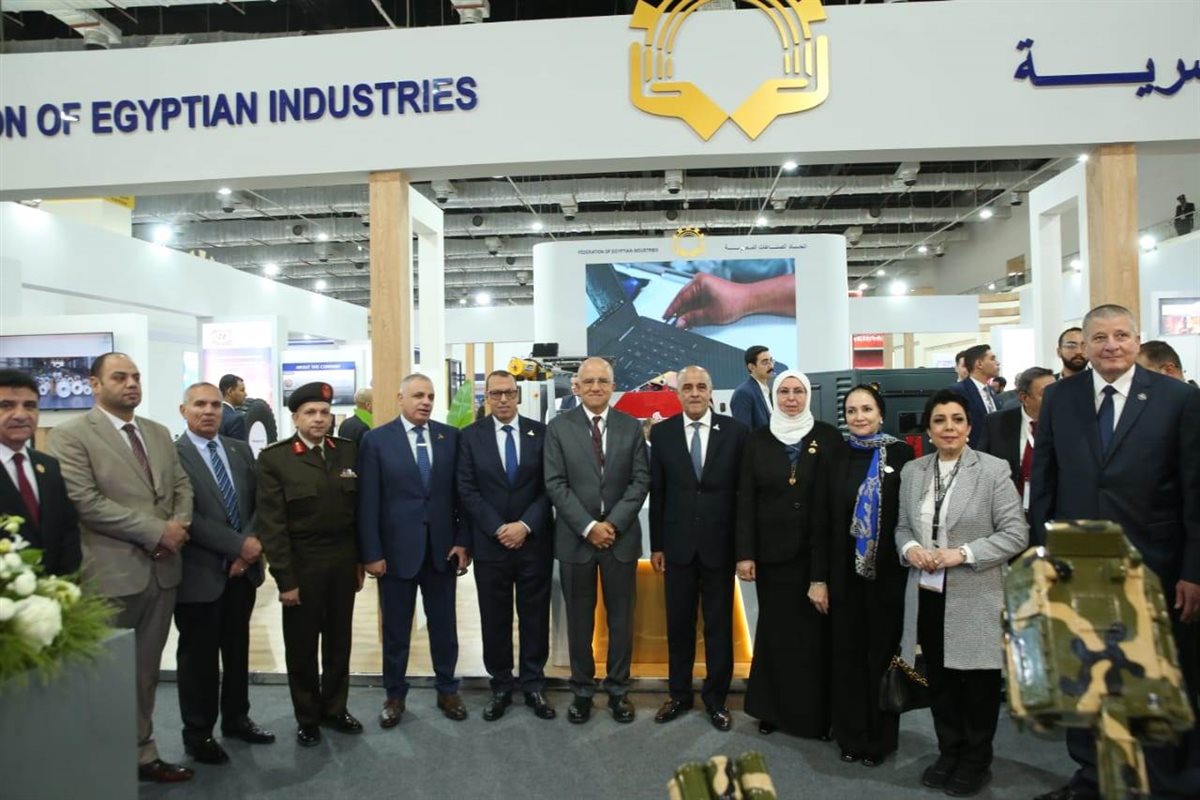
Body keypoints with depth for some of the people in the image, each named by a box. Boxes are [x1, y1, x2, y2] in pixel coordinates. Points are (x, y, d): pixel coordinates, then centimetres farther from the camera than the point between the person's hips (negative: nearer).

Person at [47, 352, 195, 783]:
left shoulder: (159, 433, 12)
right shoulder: (71, 436, -9)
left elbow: (181, 484, 11)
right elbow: (86, 502, -18)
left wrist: (180, 525, -10)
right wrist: (156, 531, -18)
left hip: (161, 569, 6)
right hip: (112, 573, -6)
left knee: (146, 672, 16)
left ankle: (142, 754, 29)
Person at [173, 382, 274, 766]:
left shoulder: (240, 451, 8)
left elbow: (258, 504, 6)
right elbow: (185, 516, -18)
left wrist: (249, 548, -9)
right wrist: (239, 544, -17)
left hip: (242, 568, 5)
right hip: (200, 572, -5)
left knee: (237, 649, 16)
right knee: (199, 656, 8)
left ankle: (236, 719, 32)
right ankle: (198, 733, 23)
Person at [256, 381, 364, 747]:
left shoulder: (348, 451, 2)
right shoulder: (274, 458, -9)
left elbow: (358, 509, 6)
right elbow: (271, 524, -11)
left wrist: (360, 560, 6)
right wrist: (285, 578, -13)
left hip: (343, 560, 3)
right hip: (302, 564, -3)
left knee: (339, 641, 15)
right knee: (302, 645, 10)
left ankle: (335, 708, 32)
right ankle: (307, 717, 27)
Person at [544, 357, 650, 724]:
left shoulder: (631, 427, 3)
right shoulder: (558, 428, -2)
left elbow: (641, 480, -1)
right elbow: (555, 485, -7)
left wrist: (613, 524, -12)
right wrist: (588, 527, -14)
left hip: (621, 536, 1)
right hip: (575, 538, -1)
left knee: (621, 617, 9)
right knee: (579, 619, 9)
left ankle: (618, 689, 24)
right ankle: (582, 690, 23)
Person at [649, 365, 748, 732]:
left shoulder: (734, 431, -3)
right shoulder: (662, 432, 1)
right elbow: (657, 492, 3)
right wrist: (656, 544, 3)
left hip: (719, 544, -1)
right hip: (677, 544, 1)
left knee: (719, 624, 10)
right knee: (679, 623, 12)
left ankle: (716, 698, 25)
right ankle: (679, 694, 29)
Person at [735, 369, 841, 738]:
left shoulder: (829, 439, -2)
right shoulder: (757, 440, 4)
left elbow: (834, 503, -6)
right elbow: (745, 500, 2)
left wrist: (824, 571, -11)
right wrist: (744, 553, -6)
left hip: (815, 552, -1)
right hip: (770, 551, 2)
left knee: (814, 631, 4)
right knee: (774, 630, 10)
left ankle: (815, 713, 19)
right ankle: (772, 708, 24)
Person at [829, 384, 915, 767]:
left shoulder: (901, 453, -2)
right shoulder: (837, 454, 4)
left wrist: (909, 559, -9)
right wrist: (823, 571, 1)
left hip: (886, 570, -2)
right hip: (845, 570, 2)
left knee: (882, 652, 9)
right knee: (848, 652, 9)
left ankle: (880, 738, 23)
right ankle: (851, 735, 23)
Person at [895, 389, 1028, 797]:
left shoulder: (993, 470, -9)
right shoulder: (912, 471, 5)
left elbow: (1016, 533, -11)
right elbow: (903, 526, 12)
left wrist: (963, 554, -20)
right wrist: (909, 548, -10)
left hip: (974, 596, -4)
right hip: (927, 595, 4)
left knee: (978, 682, 11)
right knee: (938, 679, 15)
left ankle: (976, 760, 31)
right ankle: (949, 753, 34)